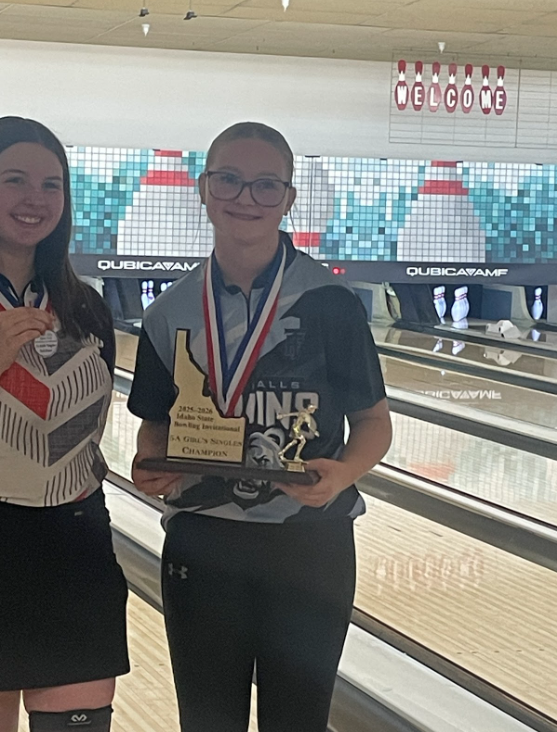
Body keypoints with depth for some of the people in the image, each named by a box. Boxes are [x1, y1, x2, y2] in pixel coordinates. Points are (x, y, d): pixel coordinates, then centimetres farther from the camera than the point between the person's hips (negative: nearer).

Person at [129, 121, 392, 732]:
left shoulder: (330, 303, -8)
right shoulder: (170, 315, 0)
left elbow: (373, 420, -2)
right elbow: (156, 423, 11)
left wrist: (344, 473, -22)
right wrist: (150, 466, -11)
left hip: (310, 544, -2)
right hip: (201, 546, 2)